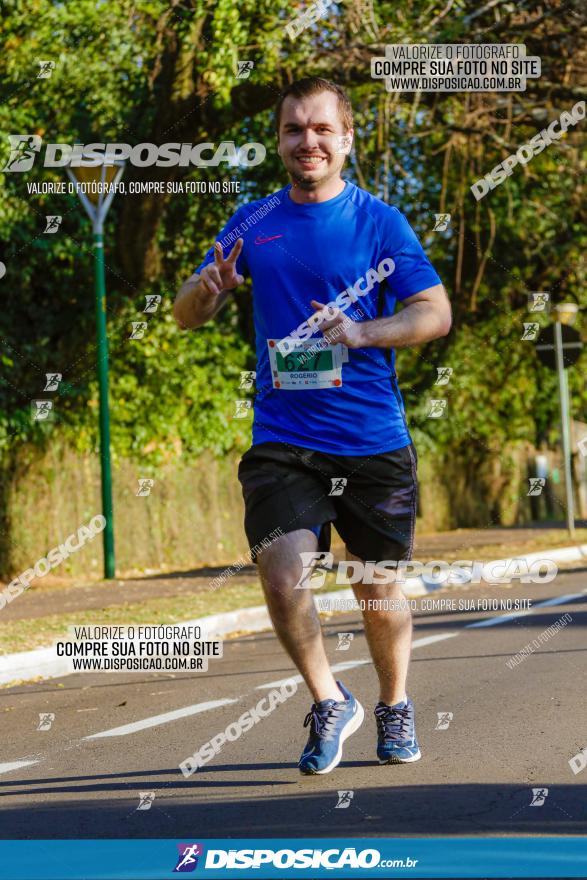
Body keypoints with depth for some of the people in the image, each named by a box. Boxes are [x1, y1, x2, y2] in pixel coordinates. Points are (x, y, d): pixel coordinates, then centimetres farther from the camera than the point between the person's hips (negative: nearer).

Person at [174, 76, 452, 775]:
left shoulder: (378, 220, 0)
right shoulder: (252, 224, 7)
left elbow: (435, 312, -2)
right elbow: (186, 316, 10)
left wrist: (363, 333, -19)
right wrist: (209, 288, -14)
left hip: (374, 441, -1)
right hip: (282, 442, 1)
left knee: (377, 591, 9)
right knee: (282, 576, -16)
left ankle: (394, 709, 36)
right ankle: (329, 704, 8)